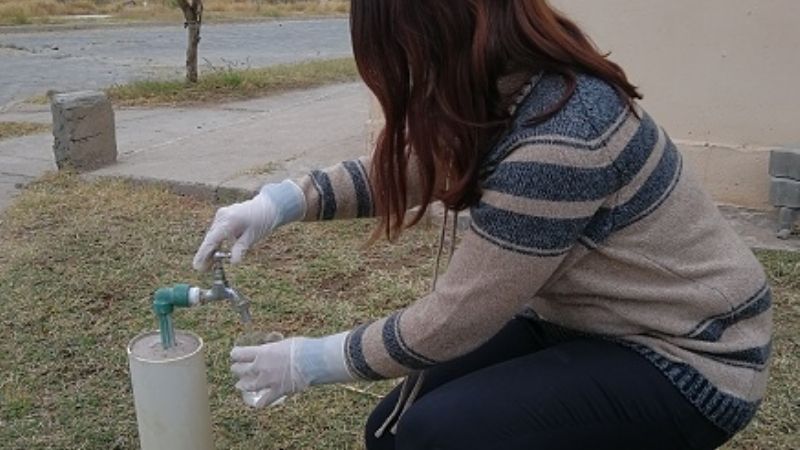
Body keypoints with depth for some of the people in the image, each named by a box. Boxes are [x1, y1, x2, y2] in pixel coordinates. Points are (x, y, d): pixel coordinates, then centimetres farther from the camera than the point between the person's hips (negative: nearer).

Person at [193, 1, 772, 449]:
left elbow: (453, 319, -25)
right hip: (584, 320, 8)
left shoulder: (558, 137, -33)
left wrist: (311, 361, -12)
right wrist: (281, 201, -5)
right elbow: (405, 166, 9)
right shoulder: (504, 87, -6)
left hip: (683, 356, -8)